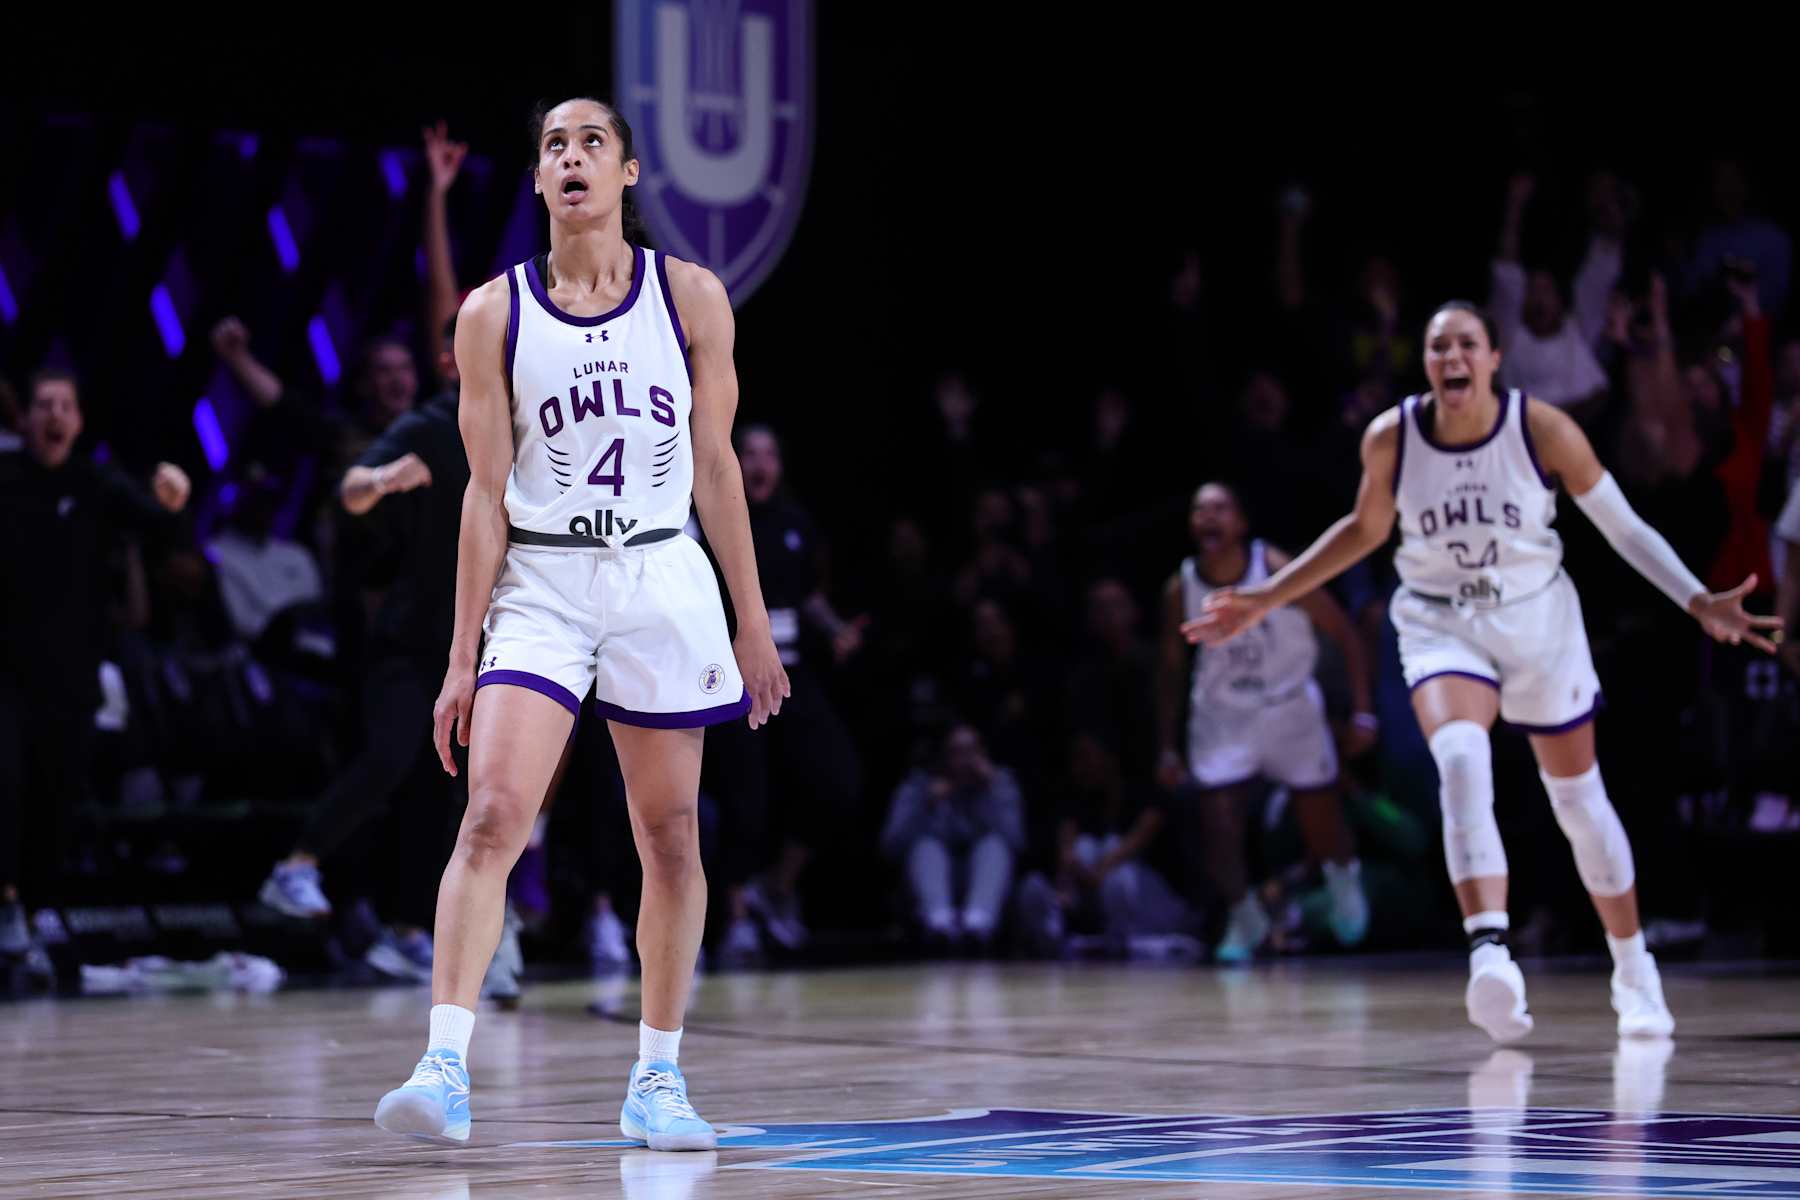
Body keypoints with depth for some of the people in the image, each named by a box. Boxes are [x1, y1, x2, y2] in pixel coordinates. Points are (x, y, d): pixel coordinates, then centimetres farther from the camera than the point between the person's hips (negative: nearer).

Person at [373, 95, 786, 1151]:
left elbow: (715, 466, 6)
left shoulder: (691, 296, 2)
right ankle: (446, 1068, -20)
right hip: (539, 584, -1)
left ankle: (658, 1077, 18)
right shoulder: (495, 312, 1)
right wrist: (464, 654, -2)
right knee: (493, 817, -16)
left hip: (662, 580, 1)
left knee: (672, 837, 6)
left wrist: (753, 621, 5)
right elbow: (488, 491, 1)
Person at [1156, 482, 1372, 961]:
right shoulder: (1181, 589, -12)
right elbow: (1172, 670, 3)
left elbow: (1346, 635, -12)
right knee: (1218, 823, -12)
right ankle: (1244, 919, 12)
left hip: (1289, 707, -1)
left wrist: (1363, 714, -15)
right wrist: (1167, 749, 1)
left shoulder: (1277, 571, -20)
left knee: (1321, 821, 8)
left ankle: (1344, 878, 43)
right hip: (1222, 715, 1)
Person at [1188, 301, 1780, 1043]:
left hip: (1538, 618, 0)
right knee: (1460, 759, -30)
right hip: (1440, 624, 0)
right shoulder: (1390, 438, -13)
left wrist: (1699, 602, -20)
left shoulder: (1543, 430, -17)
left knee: (1579, 799, 11)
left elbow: (1623, 527, -9)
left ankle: (1635, 975, 30)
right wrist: (1264, 601, 7)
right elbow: (1365, 529, 6)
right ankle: (1490, 954, -40)